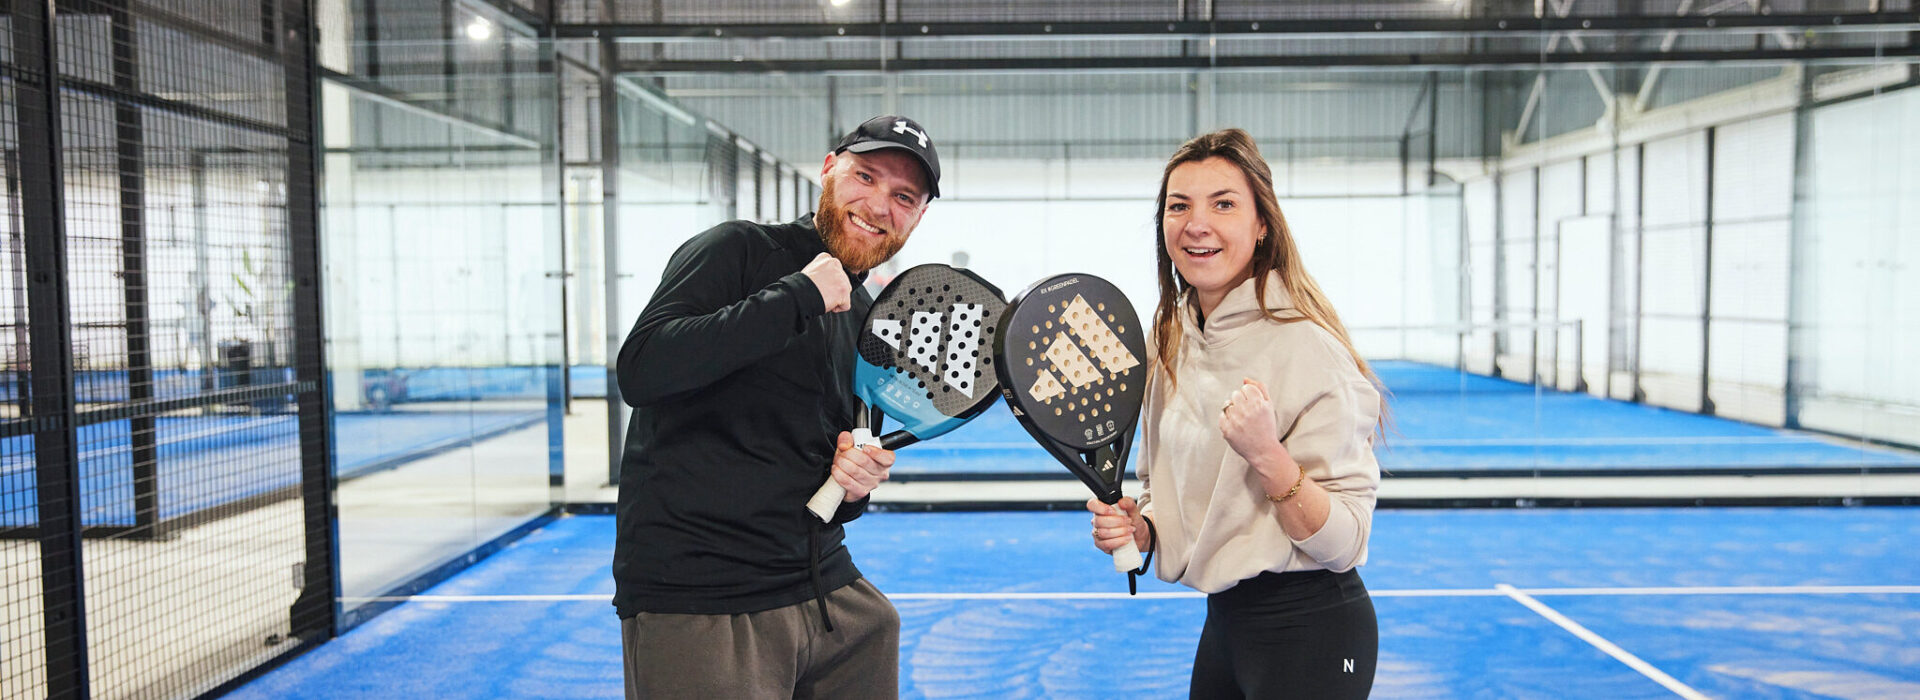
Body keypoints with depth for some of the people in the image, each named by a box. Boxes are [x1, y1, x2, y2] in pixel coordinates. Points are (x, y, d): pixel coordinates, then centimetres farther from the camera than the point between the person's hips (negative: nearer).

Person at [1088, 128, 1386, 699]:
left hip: (1309, 635, -7)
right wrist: (1137, 528, -5)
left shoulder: (1307, 347, -19)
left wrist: (1267, 455, -32)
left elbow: (1344, 544, -19)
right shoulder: (1172, 341, 2)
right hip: (1222, 623, 7)